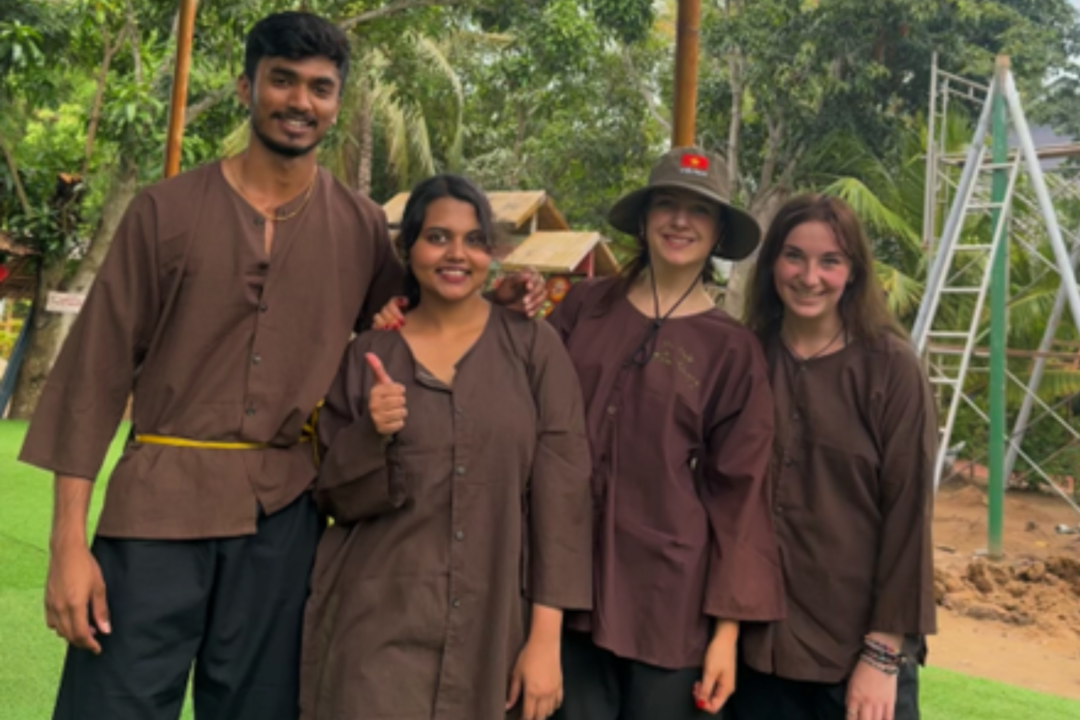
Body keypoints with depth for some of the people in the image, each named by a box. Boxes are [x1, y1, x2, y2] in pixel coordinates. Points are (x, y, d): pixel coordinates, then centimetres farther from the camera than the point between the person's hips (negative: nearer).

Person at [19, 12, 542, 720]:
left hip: (285, 517, 2)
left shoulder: (362, 227, 5)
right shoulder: (168, 209, 0)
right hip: (158, 504, -1)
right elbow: (98, 370, -1)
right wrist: (68, 541, -6)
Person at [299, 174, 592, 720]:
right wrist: (370, 437, -16)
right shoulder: (367, 356, 3)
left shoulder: (534, 348, -1)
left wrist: (546, 637, -9)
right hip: (378, 626, 0)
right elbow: (337, 498, 5)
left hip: (492, 627, 0)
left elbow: (562, 491, -4)